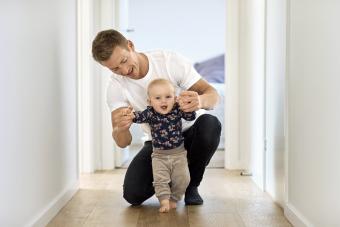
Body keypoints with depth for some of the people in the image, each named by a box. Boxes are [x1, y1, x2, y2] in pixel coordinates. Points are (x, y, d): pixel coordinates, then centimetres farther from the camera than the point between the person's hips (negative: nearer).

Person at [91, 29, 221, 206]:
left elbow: (212, 94, -19)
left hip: (189, 132, -1)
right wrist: (121, 128, -44)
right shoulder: (116, 87, -13)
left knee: (210, 124, -35)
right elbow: (123, 143, -18)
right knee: (133, 194, -20)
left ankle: (191, 184, -8)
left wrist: (200, 101, -45)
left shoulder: (170, 60, -19)